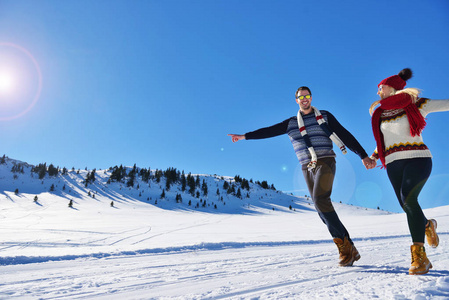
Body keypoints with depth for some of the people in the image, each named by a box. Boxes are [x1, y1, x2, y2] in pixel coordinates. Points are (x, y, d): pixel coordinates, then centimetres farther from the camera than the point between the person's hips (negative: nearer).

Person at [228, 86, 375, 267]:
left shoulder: (325, 116, 9)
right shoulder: (291, 123, 14)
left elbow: (345, 136, 7)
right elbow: (269, 131, 9)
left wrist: (363, 156, 1)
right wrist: (245, 136, 2)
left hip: (325, 162, -3)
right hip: (307, 168, 4)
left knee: (320, 200, -25)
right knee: (323, 211, -1)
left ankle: (343, 244, -14)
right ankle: (350, 251, 6)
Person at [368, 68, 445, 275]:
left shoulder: (416, 105, 2)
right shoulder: (379, 114, 14)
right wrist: (374, 157, 11)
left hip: (417, 158, -5)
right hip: (393, 163, 5)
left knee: (408, 198, -26)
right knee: (407, 206, 2)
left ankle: (419, 255, -20)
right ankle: (427, 225, 36)